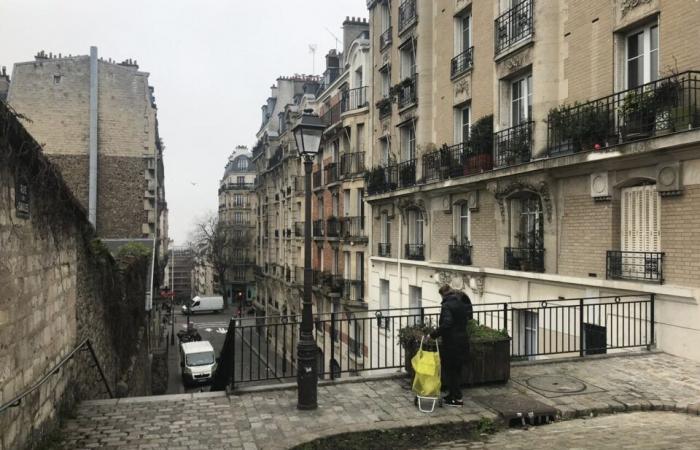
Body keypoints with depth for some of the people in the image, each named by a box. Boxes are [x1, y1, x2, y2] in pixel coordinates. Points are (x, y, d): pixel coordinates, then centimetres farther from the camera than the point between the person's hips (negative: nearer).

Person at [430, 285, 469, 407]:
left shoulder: (447, 305, -15)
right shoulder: (462, 304, 10)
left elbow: (446, 324, -27)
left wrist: (434, 335, -21)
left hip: (450, 343, -8)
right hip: (462, 341, 8)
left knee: (448, 370, 3)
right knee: (457, 369, 17)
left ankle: (457, 398, 4)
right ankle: (453, 395, 27)